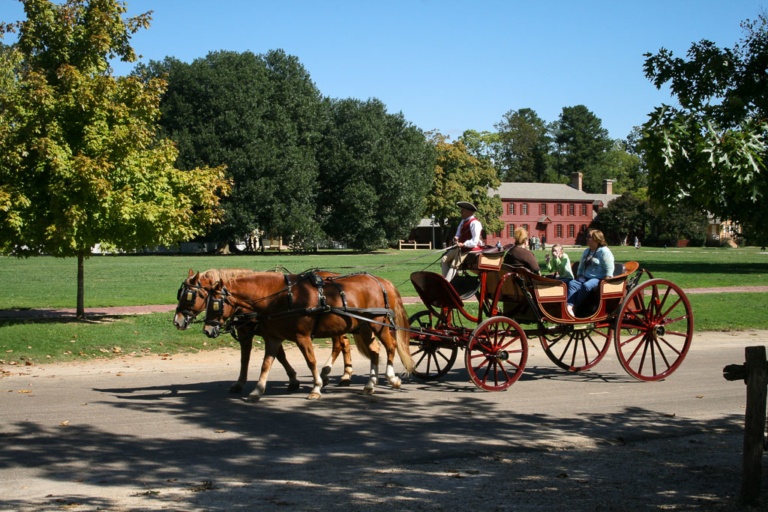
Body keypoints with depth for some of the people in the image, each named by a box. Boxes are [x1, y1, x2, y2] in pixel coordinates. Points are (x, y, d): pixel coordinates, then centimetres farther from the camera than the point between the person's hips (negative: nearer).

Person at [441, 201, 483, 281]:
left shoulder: (474, 223, -19)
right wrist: (456, 237, -4)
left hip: (470, 249, -10)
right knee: (445, 259, 2)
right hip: (461, 247, 10)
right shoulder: (463, 221, 11)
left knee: (454, 264, -19)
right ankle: (445, 279, 3)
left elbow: (475, 241, -23)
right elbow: (458, 233, 20)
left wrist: (463, 244, -32)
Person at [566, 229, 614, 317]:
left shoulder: (604, 251, -6)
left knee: (586, 286, -38)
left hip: (599, 278, -7)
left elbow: (609, 270, -12)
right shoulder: (586, 251, 20)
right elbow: (581, 266, 28)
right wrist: (579, 276, 13)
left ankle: (575, 307, -29)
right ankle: (569, 306, -43)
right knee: (572, 283, -23)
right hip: (586, 277, 7)